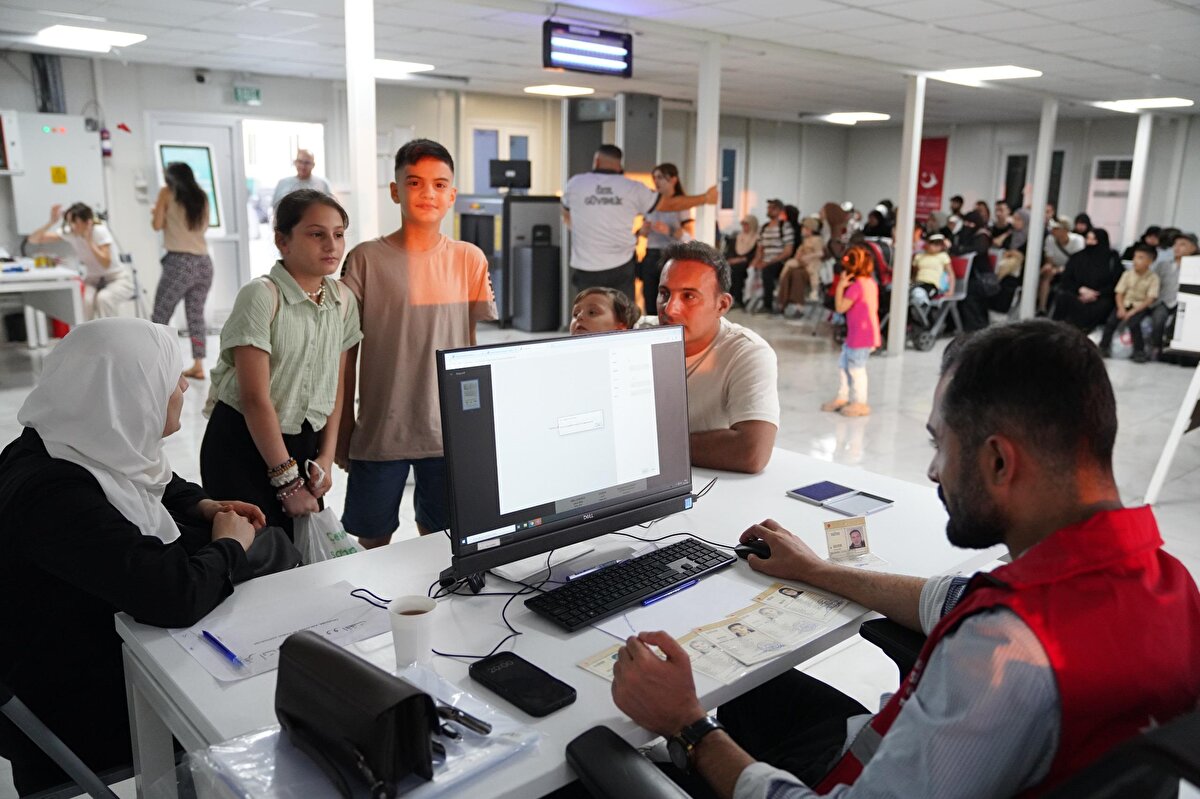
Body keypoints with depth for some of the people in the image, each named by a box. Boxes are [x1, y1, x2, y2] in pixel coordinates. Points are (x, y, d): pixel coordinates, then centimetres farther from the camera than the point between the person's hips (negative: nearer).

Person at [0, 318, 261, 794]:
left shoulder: (80, 446, -5)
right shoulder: (55, 496, -32)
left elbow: (160, 486, 17)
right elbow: (177, 595, -37)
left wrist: (205, 507, -1)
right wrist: (229, 545, -18)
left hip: (99, 642, 8)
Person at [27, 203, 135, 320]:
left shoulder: (100, 231, -19)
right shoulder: (68, 232, -6)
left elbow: (106, 263, -31)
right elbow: (33, 239, -9)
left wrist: (89, 239, -29)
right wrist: (52, 222, -21)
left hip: (117, 279, -4)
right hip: (93, 280, 4)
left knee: (103, 298, -36)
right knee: (81, 300, -29)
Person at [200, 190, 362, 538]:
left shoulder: (343, 300, 2)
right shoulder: (261, 296, -16)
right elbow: (256, 398, -18)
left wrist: (326, 457, 1)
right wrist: (287, 481, -15)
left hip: (304, 444, 5)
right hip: (243, 444, -5)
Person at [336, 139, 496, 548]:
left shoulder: (470, 260, 1)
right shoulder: (366, 259, -4)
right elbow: (346, 351, 2)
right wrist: (341, 432, 4)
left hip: (451, 433, 1)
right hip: (380, 432, -1)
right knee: (371, 542, 12)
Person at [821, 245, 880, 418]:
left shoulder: (855, 286, -21)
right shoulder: (871, 283, 8)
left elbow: (840, 307, -20)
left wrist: (840, 286, -15)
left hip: (861, 336, -10)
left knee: (856, 368, -1)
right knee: (843, 363, 19)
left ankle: (859, 403, 8)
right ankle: (842, 397, 28)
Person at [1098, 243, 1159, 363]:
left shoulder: (1153, 278, -4)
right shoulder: (1127, 274, 6)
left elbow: (1150, 299, -11)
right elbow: (1119, 294, 4)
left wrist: (1133, 311, -21)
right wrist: (1121, 308, -14)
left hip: (1141, 307, -3)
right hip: (1125, 304, 3)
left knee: (1133, 322, -31)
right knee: (1111, 321, -23)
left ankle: (1139, 351, -18)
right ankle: (1103, 347, -12)